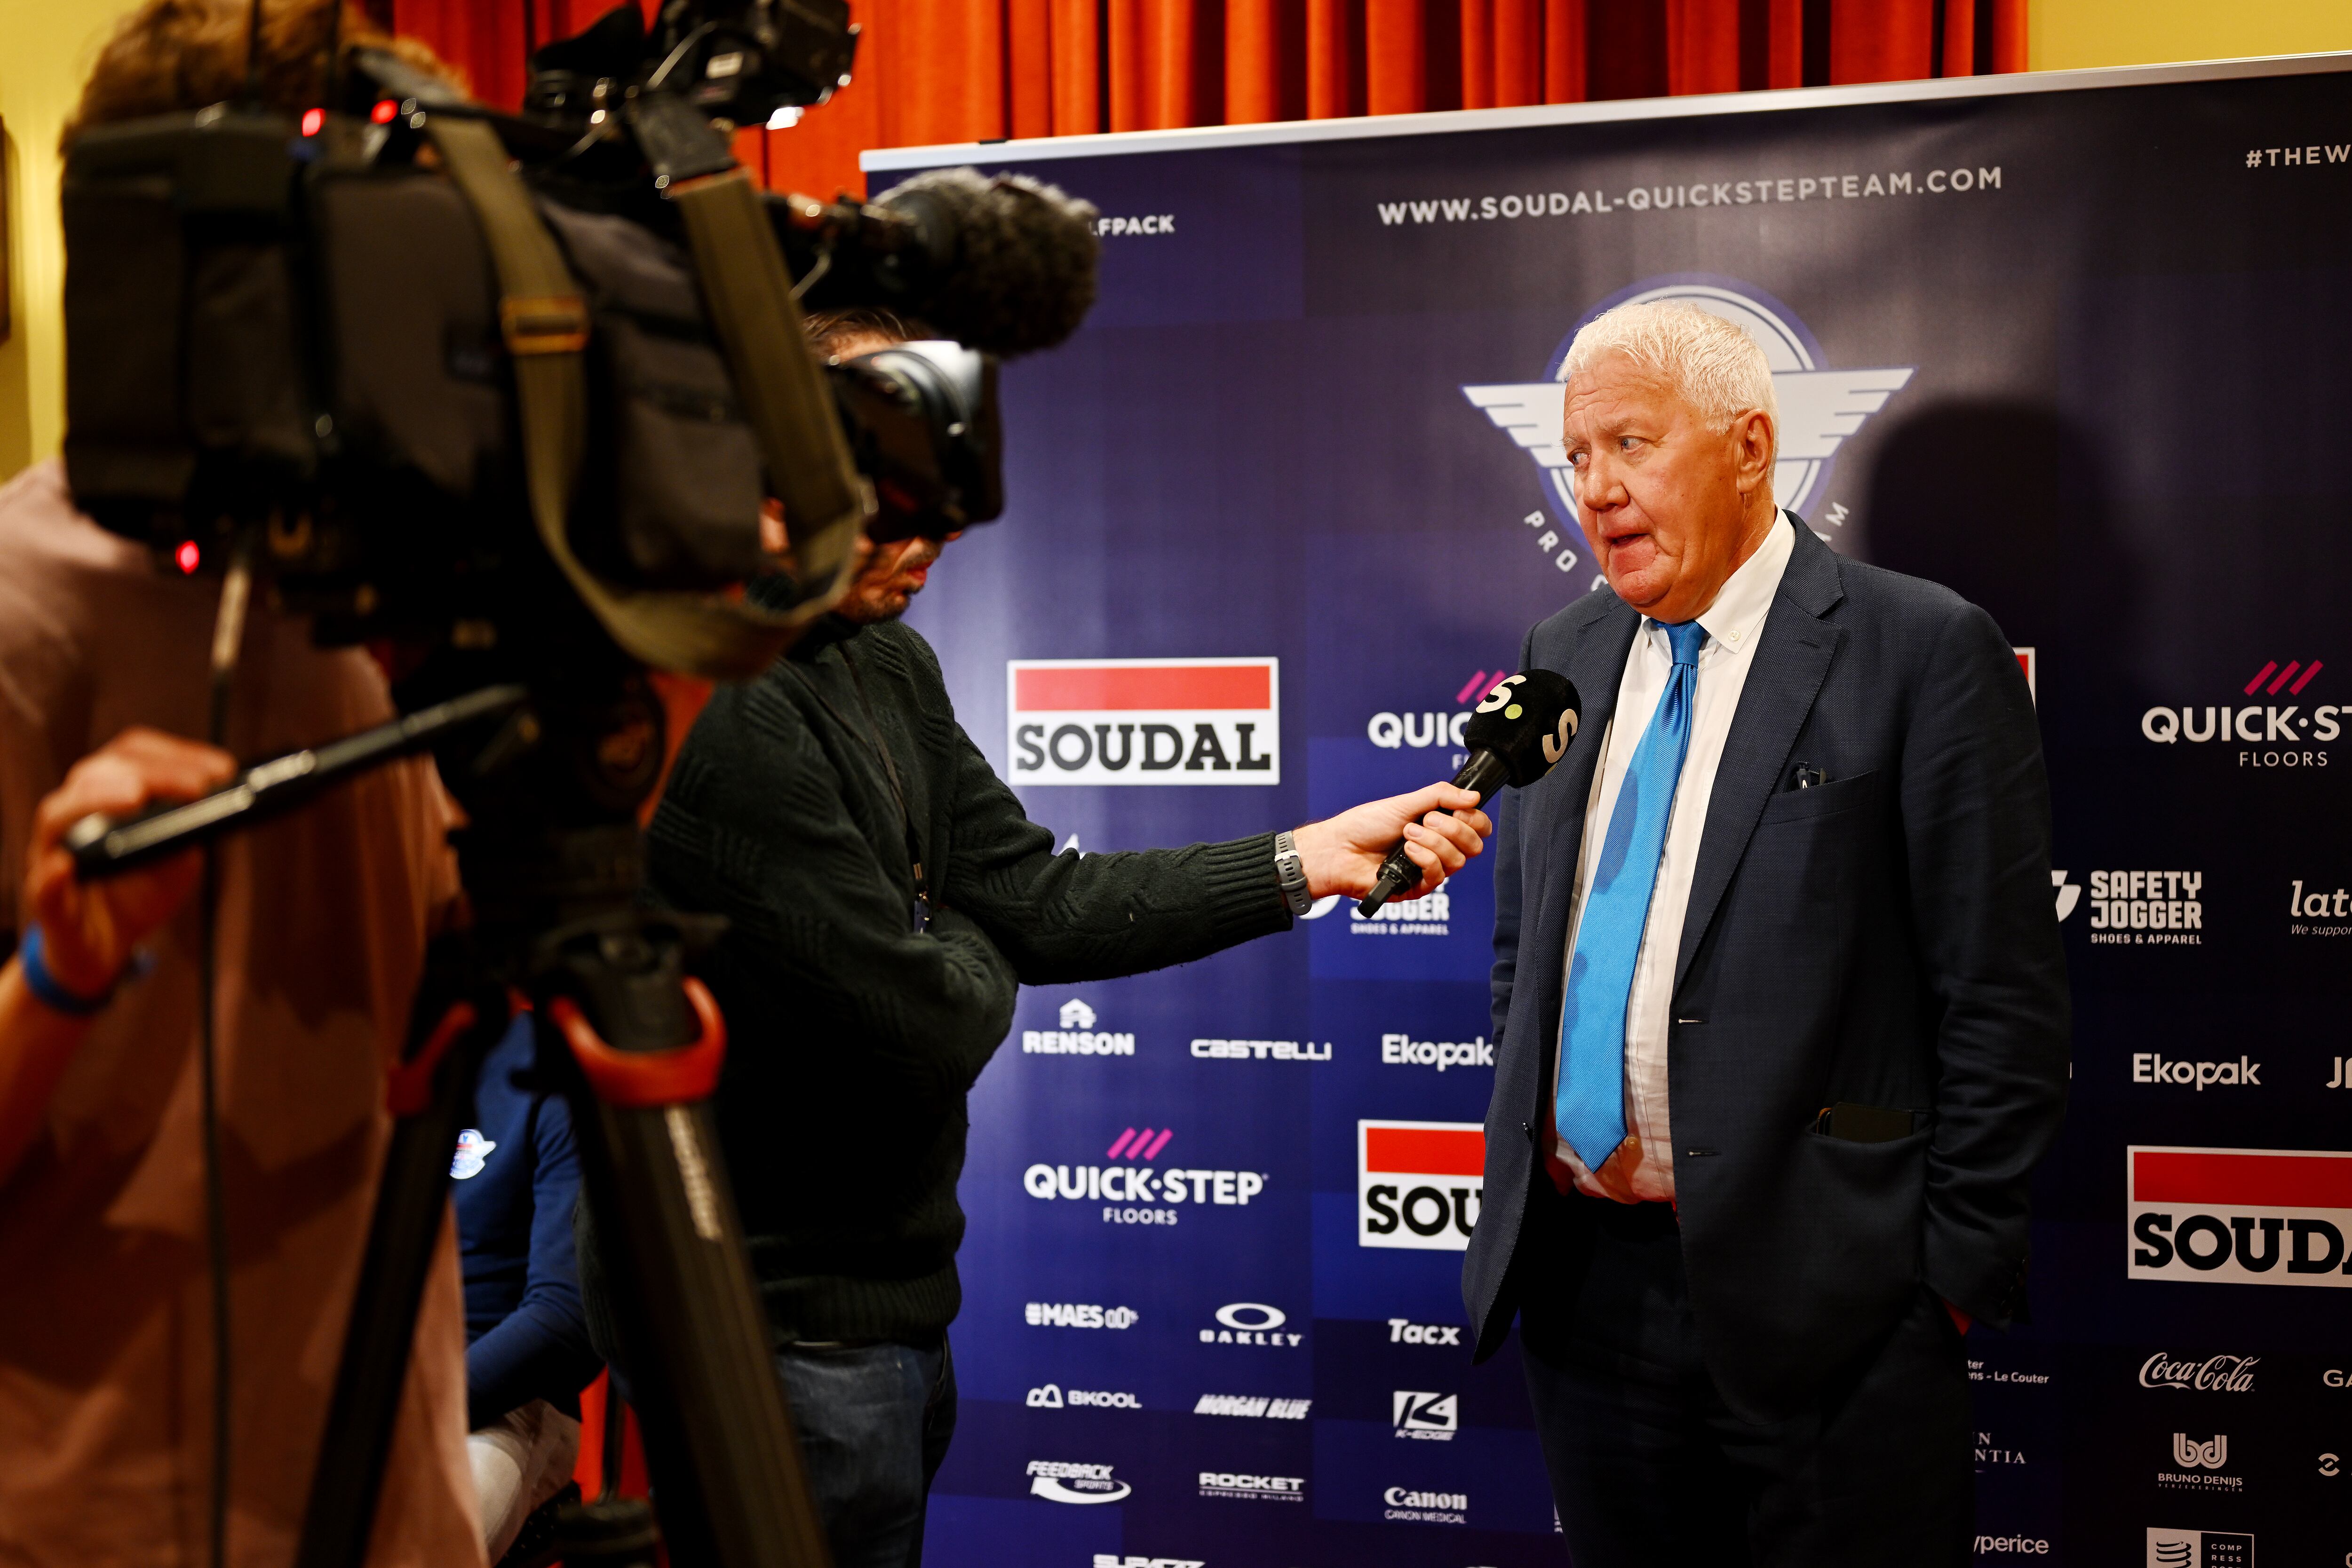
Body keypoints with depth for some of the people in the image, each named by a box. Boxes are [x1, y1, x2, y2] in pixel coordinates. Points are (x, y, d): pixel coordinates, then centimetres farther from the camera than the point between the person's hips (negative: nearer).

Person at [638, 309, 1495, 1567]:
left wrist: (1309, 861, 1)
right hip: (783, 1333, -9)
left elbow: (1037, 903, 6)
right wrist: (966, 959, 0)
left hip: (884, 1299, 9)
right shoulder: (723, 716, -25)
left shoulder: (884, 665, 7)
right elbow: (923, 1030, -24)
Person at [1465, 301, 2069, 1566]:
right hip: (1577, 1276, 6)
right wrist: (1513, 1170, 13)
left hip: (1815, 1294, -5)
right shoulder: (1565, 658, 11)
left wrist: (1960, 1263, -10)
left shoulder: (1925, 653, -8)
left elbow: (2003, 998, -9)